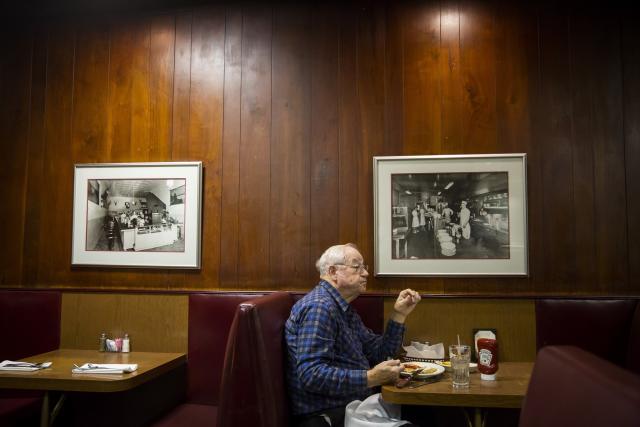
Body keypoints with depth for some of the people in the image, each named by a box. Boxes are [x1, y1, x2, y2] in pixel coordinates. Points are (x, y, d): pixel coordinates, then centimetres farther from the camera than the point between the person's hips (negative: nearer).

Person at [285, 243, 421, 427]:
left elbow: (379, 354, 15)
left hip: (353, 405, 10)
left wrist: (399, 314, 5)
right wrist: (370, 378, -28)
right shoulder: (320, 307, -19)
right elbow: (311, 375, -27)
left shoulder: (345, 309, 14)